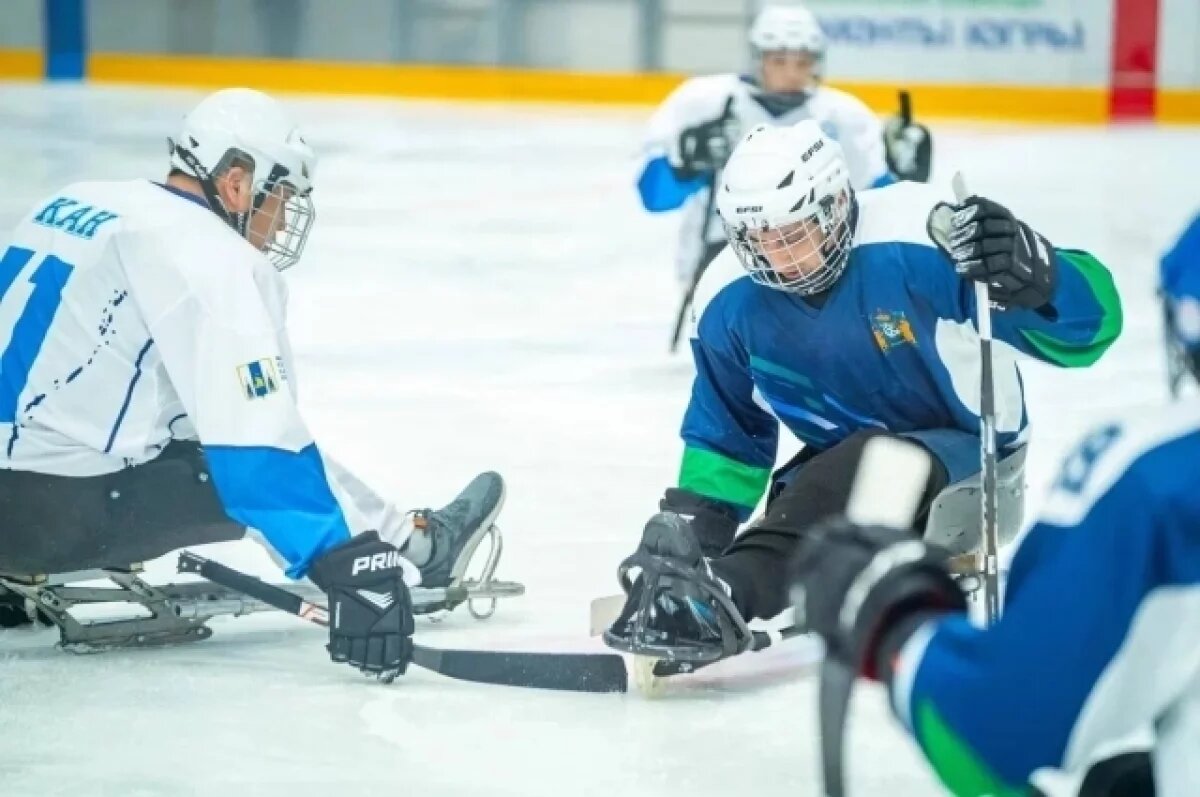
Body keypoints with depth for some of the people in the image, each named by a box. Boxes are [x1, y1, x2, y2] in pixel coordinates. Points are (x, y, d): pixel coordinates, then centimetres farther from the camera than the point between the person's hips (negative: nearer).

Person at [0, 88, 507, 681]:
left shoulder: (74, 203, 13)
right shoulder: (203, 254, -14)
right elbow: (257, 443, -23)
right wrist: (346, 565, -26)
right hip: (64, 514, -9)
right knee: (270, 468, 10)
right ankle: (412, 549, 29)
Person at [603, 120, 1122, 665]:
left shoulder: (918, 243, -27)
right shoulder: (730, 301, -8)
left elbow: (1089, 324, -28)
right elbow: (727, 431, 10)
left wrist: (1033, 272, -49)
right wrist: (689, 517, -1)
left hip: (968, 454, -8)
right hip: (845, 457, 8)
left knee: (858, 472, -37)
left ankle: (724, 597, -56)